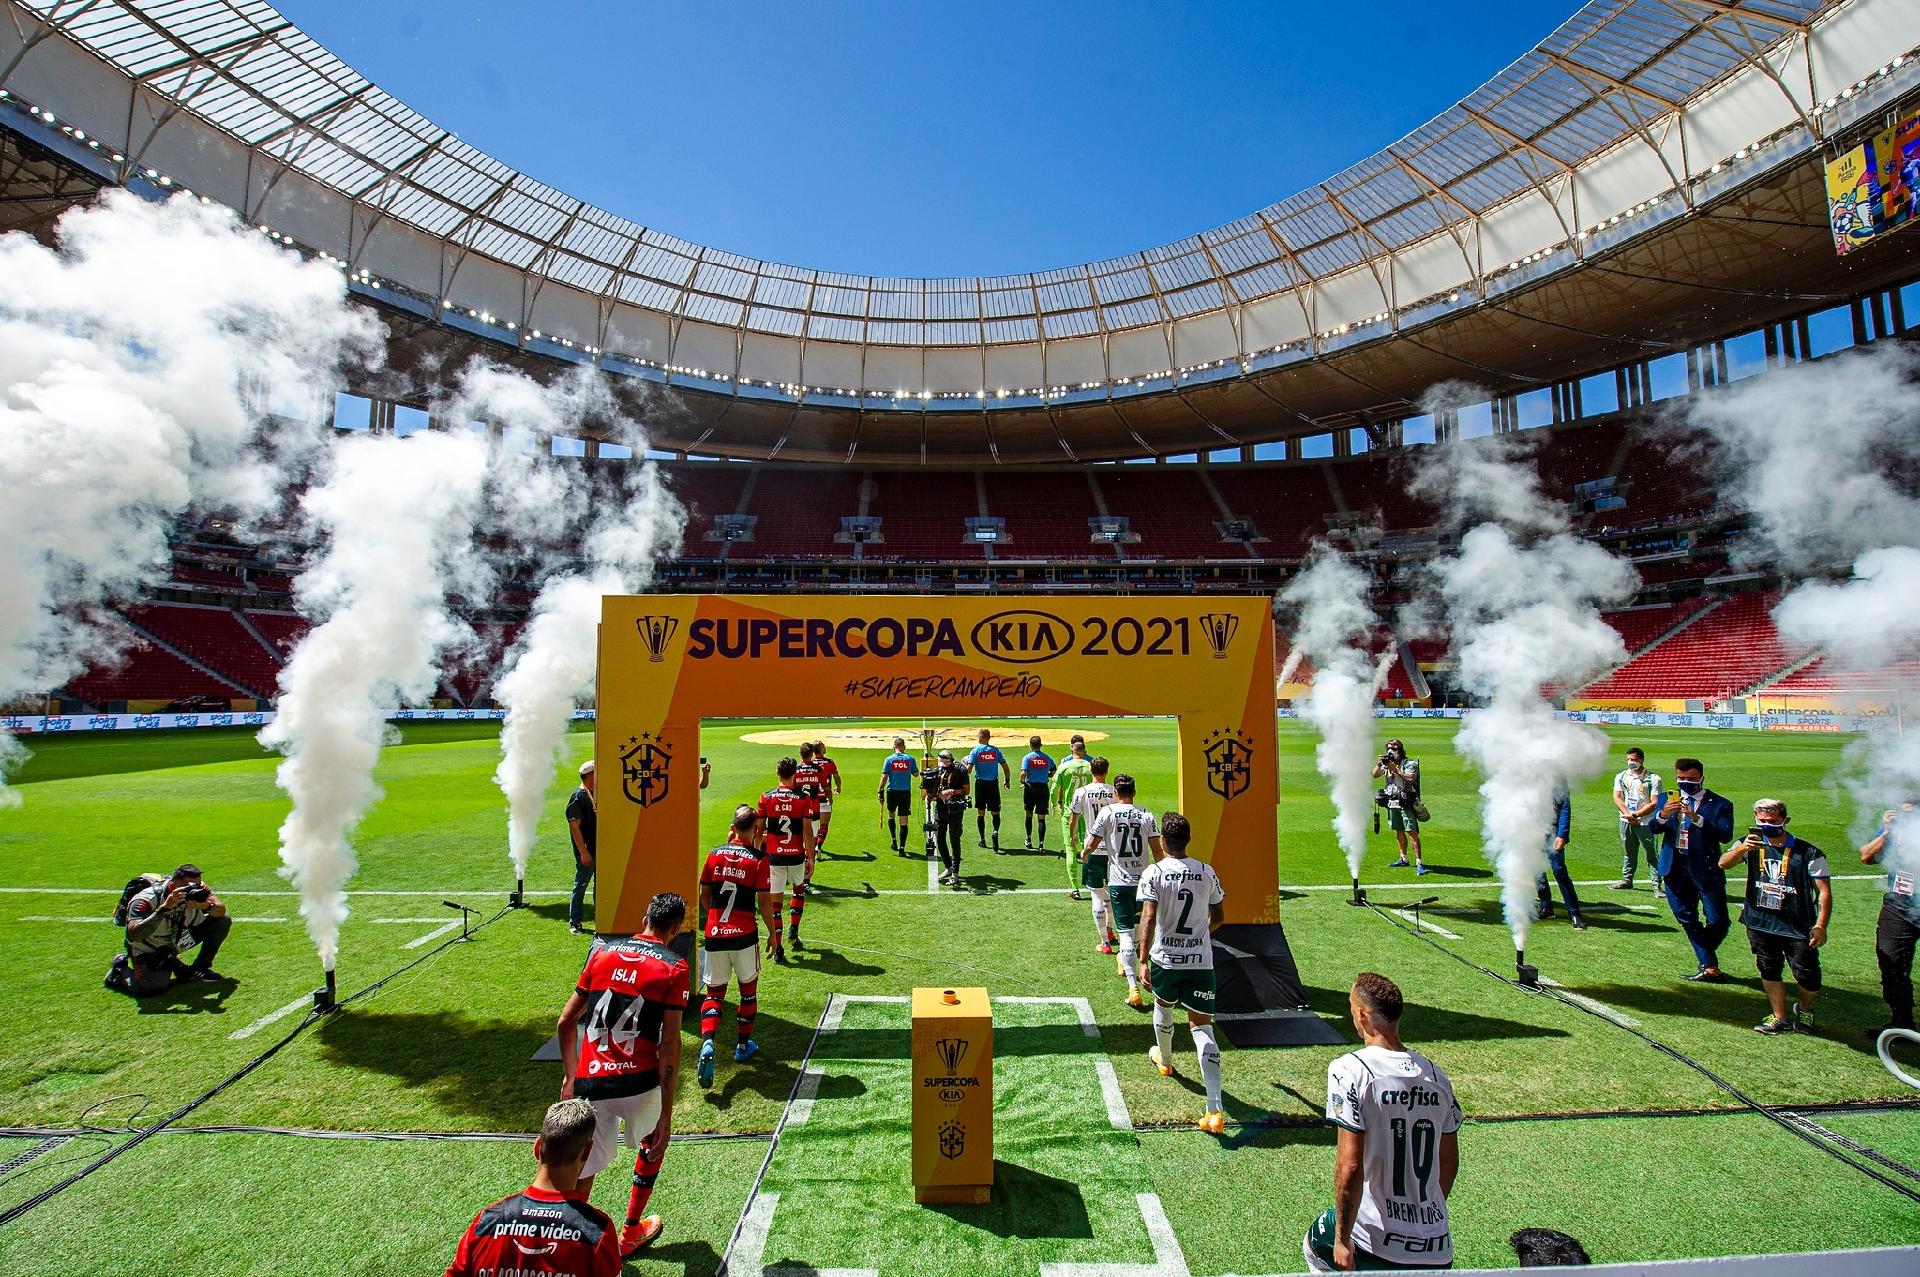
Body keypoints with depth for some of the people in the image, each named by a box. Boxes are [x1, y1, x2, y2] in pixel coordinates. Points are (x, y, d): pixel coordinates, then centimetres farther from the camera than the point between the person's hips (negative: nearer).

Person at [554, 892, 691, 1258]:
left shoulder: (603, 953, 7)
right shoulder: (675, 968, -6)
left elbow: (565, 1022, 12)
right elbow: (669, 1044, -11)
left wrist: (569, 1077, 26)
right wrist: (666, 1114, -7)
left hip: (589, 1083, 2)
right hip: (639, 1082, -2)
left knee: (581, 1174, 16)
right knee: (654, 1142, 28)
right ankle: (630, 1233, 38)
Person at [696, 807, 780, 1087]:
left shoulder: (715, 854, 0)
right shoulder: (759, 859, -9)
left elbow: (704, 894, 9)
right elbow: (764, 902, -8)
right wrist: (772, 932, 6)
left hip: (714, 935, 2)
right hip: (744, 936, -2)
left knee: (714, 993, 12)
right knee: (748, 989, 18)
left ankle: (707, 1043, -10)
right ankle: (743, 1045, 28)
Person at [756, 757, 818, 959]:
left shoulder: (766, 798, -3)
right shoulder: (803, 799, -7)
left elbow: (759, 830, 1)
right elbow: (807, 831, -6)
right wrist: (810, 857, 1)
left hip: (773, 856, 0)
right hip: (796, 855, 0)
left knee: (775, 899, 4)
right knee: (799, 889, 26)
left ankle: (777, 946, 1)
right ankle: (794, 931, 22)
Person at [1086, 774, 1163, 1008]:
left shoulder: (1108, 812, -6)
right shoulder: (1147, 815, 1)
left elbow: (1092, 844, -3)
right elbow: (1157, 850, -2)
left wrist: (1085, 852, 19)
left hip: (1119, 881, -3)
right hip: (1143, 880, 3)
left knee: (1126, 933, -5)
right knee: (1138, 927, 24)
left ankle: (1134, 988, -14)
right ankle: (1126, 962, 47)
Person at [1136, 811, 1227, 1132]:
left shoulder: (1154, 873, -11)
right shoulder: (1207, 872, 0)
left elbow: (1149, 919, -19)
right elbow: (1219, 916, 11)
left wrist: (1143, 962, -18)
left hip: (1165, 959, -1)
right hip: (1201, 961, 2)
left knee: (1163, 1006, 27)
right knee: (1202, 1026, 4)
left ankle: (1164, 1060, 53)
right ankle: (1215, 1109, -7)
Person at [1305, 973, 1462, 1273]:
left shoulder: (1349, 1069, -18)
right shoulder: (1435, 1074, 0)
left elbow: (1350, 1167, -19)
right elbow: (1450, 1162, 12)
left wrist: (1342, 1239, -7)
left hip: (1377, 1247, -5)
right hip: (1439, 1251, 5)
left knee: (1317, 1245, 24)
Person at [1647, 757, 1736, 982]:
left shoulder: (1720, 804, -2)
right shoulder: (1667, 799, 8)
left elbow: (1726, 835, -16)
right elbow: (1652, 828, -1)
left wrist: (1696, 818, -28)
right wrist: (1663, 815, -22)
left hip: (1705, 869, -3)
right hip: (1674, 868, 3)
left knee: (1718, 921, -1)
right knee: (1687, 920, 10)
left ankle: (1704, 961, 25)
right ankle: (1710, 967, 22)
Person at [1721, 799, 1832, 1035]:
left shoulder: (1808, 853, -8)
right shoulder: (1752, 844, -2)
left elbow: (1824, 890, -7)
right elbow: (1723, 863, -18)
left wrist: (1820, 925, -14)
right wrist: (1741, 849, -38)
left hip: (1798, 926, -2)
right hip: (1760, 923, 2)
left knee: (1808, 978, 3)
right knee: (1769, 971, 13)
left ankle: (1804, 1009, 33)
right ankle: (1780, 1018, 29)